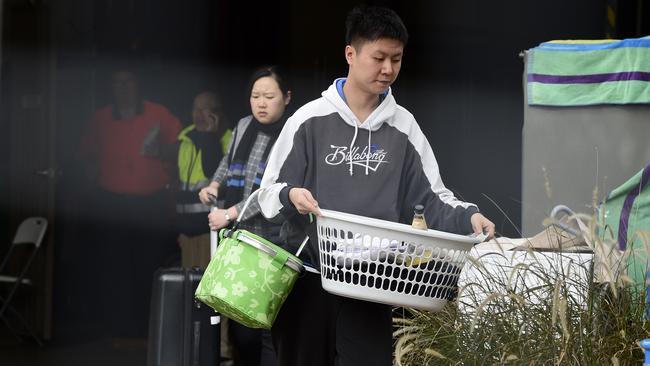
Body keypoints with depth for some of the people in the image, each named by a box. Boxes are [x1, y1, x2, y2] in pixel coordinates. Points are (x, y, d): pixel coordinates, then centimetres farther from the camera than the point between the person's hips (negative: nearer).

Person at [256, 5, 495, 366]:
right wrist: (290, 196, -21)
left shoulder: (403, 128, 5)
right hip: (305, 280, -1)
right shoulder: (310, 120, 0)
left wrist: (467, 217, -13)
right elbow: (270, 191, 1)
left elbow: (433, 197, 5)